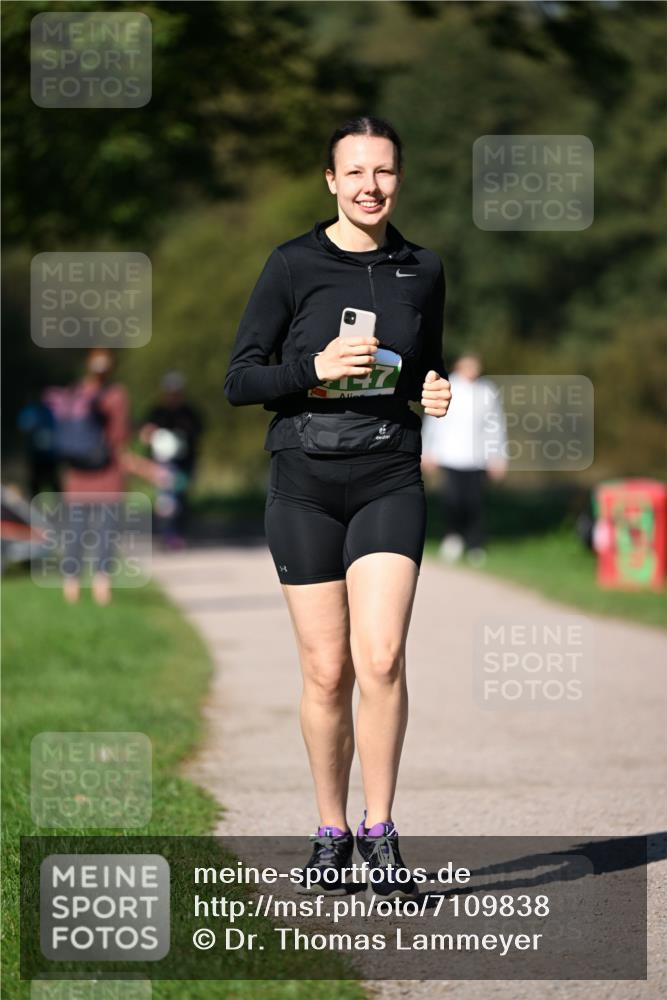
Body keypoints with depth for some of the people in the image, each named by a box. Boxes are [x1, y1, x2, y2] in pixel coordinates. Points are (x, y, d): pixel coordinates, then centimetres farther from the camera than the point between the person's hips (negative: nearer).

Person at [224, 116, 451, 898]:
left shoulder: (422, 271, 8)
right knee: (327, 673, 1)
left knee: (380, 657, -16)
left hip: (390, 481, 1)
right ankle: (331, 833, 19)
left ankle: (380, 832, -4)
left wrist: (436, 394, -1)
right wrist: (314, 370, -18)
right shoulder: (292, 266, -1)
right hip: (305, 482, -1)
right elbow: (239, 380, -2)